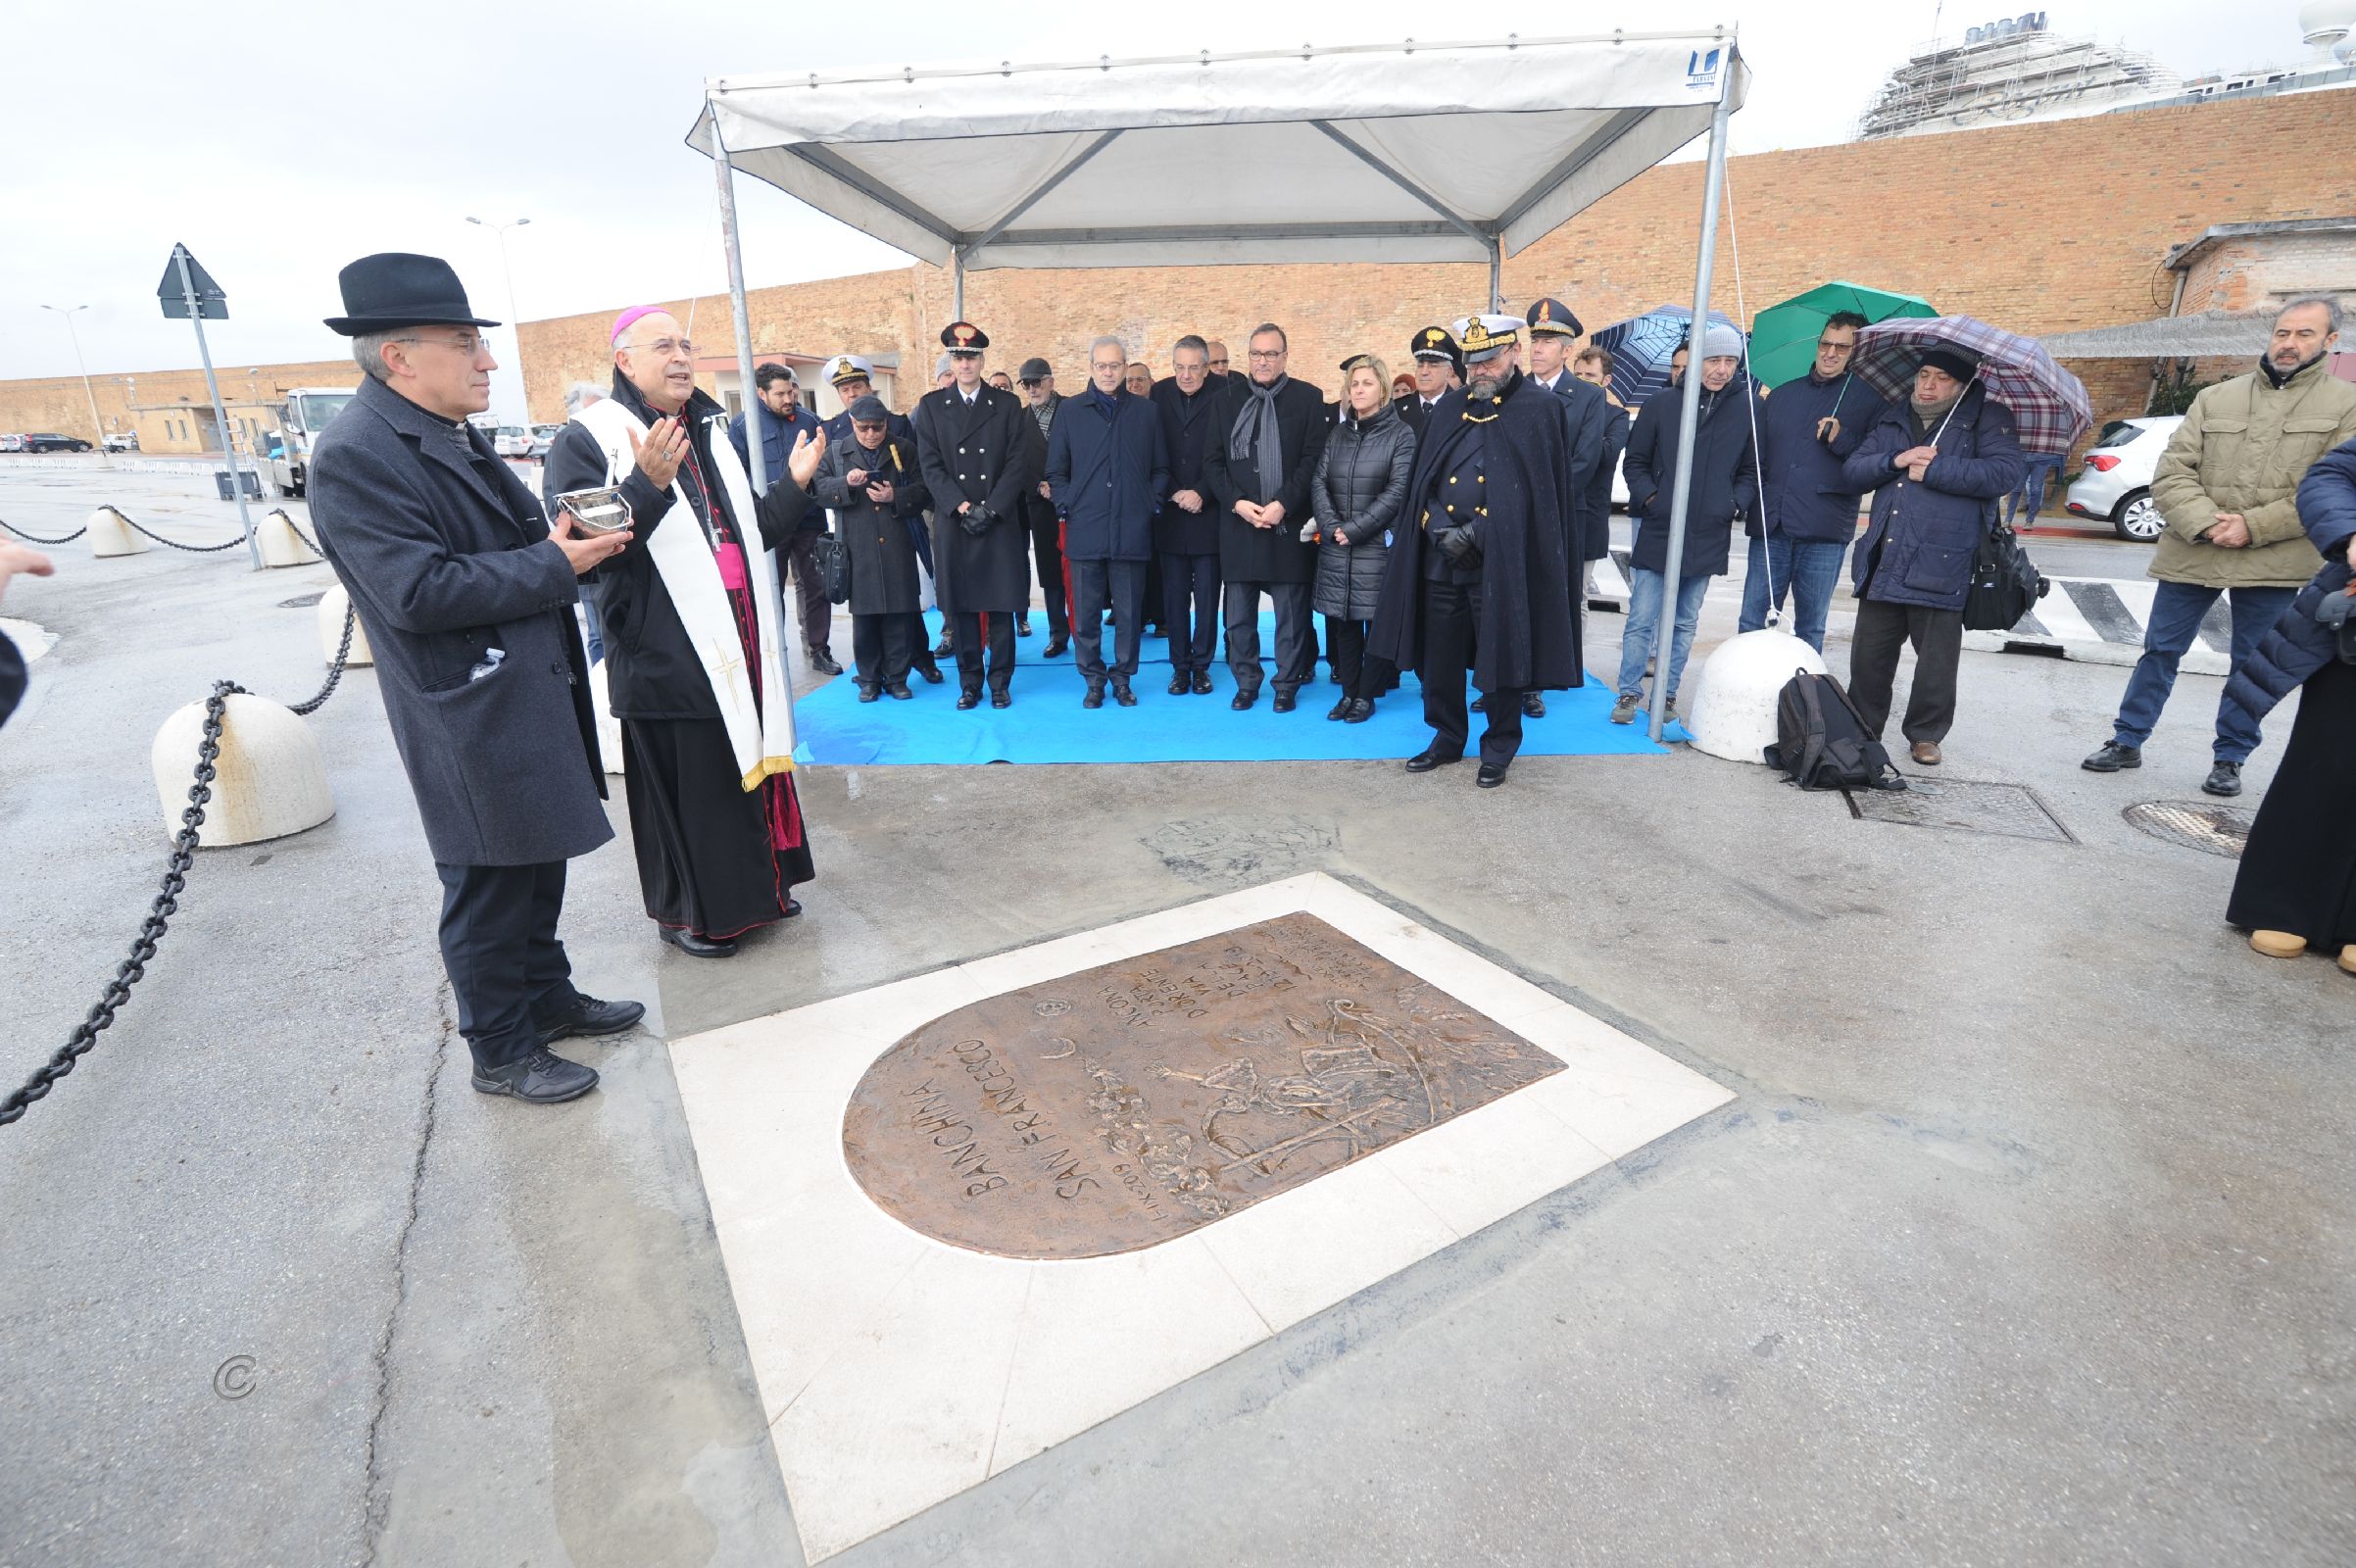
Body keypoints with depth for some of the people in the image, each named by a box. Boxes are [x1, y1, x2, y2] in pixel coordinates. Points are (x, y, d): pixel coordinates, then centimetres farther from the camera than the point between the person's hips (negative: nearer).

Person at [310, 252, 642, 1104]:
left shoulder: (453, 434, 11)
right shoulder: (356, 455, -17)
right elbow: (419, 591, -25)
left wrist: (569, 536, 0)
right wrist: (555, 564, -19)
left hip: (532, 702, 9)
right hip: (474, 724, -9)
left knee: (537, 866, 21)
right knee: (488, 891, 6)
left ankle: (547, 995, 39)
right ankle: (502, 1051, 23)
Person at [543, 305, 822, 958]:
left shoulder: (710, 434, 15)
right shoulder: (588, 440, -6)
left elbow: (756, 535, 18)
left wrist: (794, 483, 3)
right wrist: (647, 485, -28)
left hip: (739, 641, 7)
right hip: (668, 653, -6)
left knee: (750, 765, 14)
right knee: (686, 785, 2)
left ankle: (753, 888, 31)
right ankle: (687, 912, 20)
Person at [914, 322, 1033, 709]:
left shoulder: (1008, 404, 7)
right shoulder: (931, 406, 8)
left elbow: (1017, 463, 0)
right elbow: (930, 465, 1)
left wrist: (990, 508, -11)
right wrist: (961, 507, -11)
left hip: (1000, 523, 0)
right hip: (952, 524, 1)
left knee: (1001, 607, 2)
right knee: (959, 608, 3)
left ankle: (1000, 682, 12)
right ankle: (969, 683, 13)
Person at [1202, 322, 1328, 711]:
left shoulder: (1307, 397, 2)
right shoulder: (1227, 397, 8)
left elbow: (1313, 460, -3)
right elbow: (1213, 461, 5)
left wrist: (1283, 505, -13)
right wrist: (1237, 502, -9)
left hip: (1288, 521, -2)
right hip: (1237, 521, 2)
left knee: (1290, 612, 5)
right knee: (1238, 614, 6)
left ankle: (1287, 683, 17)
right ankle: (1246, 682, 20)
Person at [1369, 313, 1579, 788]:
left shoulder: (1540, 408, -3)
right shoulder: (1449, 407, 12)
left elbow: (1536, 492, -9)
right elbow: (1422, 480, 9)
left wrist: (1475, 534, -14)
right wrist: (1440, 528, -8)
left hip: (1502, 562, -4)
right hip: (1440, 560, 5)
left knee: (1501, 658, 5)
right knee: (1438, 658, 10)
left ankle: (1498, 751, 21)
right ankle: (1447, 739, 28)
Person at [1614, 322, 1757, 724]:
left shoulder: (1746, 409, 4)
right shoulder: (1661, 405, 1)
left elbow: (1750, 471, 11)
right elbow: (1635, 461, 7)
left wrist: (1736, 504, -5)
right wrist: (1649, 496, -8)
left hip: (1708, 538, 2)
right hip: (1657, 532, -2)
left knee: (1684, 625, 10)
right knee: (1641, 621, -2)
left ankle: (1667, 696, 19)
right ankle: (1629, 694, 9)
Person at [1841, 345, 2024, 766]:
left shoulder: (1988, 419, 3)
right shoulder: (1892, 419, 17)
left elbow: (2004, 472, -12)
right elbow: (1853, 471, 9)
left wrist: (1933, 470, -12)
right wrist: (1895, 460, -9)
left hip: (1941, 567, -4)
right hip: (1883, 563, 4)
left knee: (1936, 660, 3)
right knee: (1868, 654, 8)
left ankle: (1926, 736, 18)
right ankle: (1862, 729, 22)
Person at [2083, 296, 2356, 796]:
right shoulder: (2215, 399, 7)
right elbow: (2171, 471, 0)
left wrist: (2254, 527, -16)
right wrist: (2205, 523, -15)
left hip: (2274, 564, -1)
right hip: (2190, 555, 1)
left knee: (2253, 666, 7)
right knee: (2160, 651, 6)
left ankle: (2229, 758, 20)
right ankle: (2127, 741, 17)